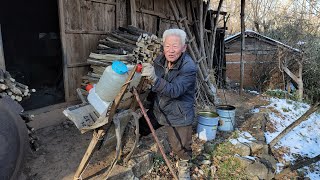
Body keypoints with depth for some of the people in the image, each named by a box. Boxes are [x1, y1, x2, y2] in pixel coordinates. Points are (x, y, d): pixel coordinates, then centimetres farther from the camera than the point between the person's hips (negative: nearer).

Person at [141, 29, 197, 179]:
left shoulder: (189, 68, -26)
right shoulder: (160, 59, -5)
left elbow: (174, 91, -37)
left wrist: (154, 78, -47)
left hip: (180, 114, -6)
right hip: (162, 110, 6)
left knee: (182, 145, 8)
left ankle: (184, 164, 39)